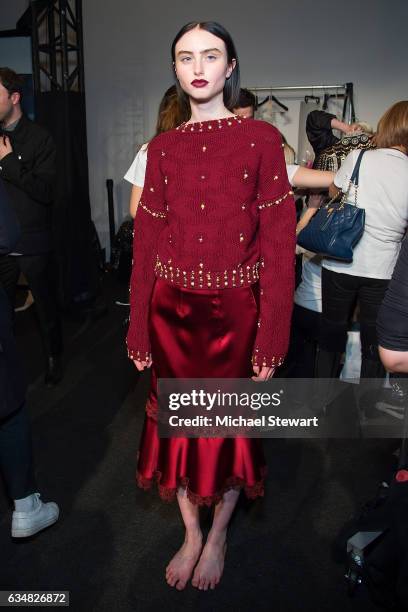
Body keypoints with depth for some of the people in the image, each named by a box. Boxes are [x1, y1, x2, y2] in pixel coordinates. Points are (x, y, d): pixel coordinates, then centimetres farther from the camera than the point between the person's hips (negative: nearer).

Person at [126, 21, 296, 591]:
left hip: (234, 310, -2)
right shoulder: (162, 148, 6)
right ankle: (191, 533, 38)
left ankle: (218, 537, 37)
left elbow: (278, 244, -7)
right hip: (172, 311, 3)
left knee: (230, 426, 12)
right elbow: (146, 244, 4)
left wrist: (271, 339, -12)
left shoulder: (261, 139, -3)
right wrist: (140, 331, 1)